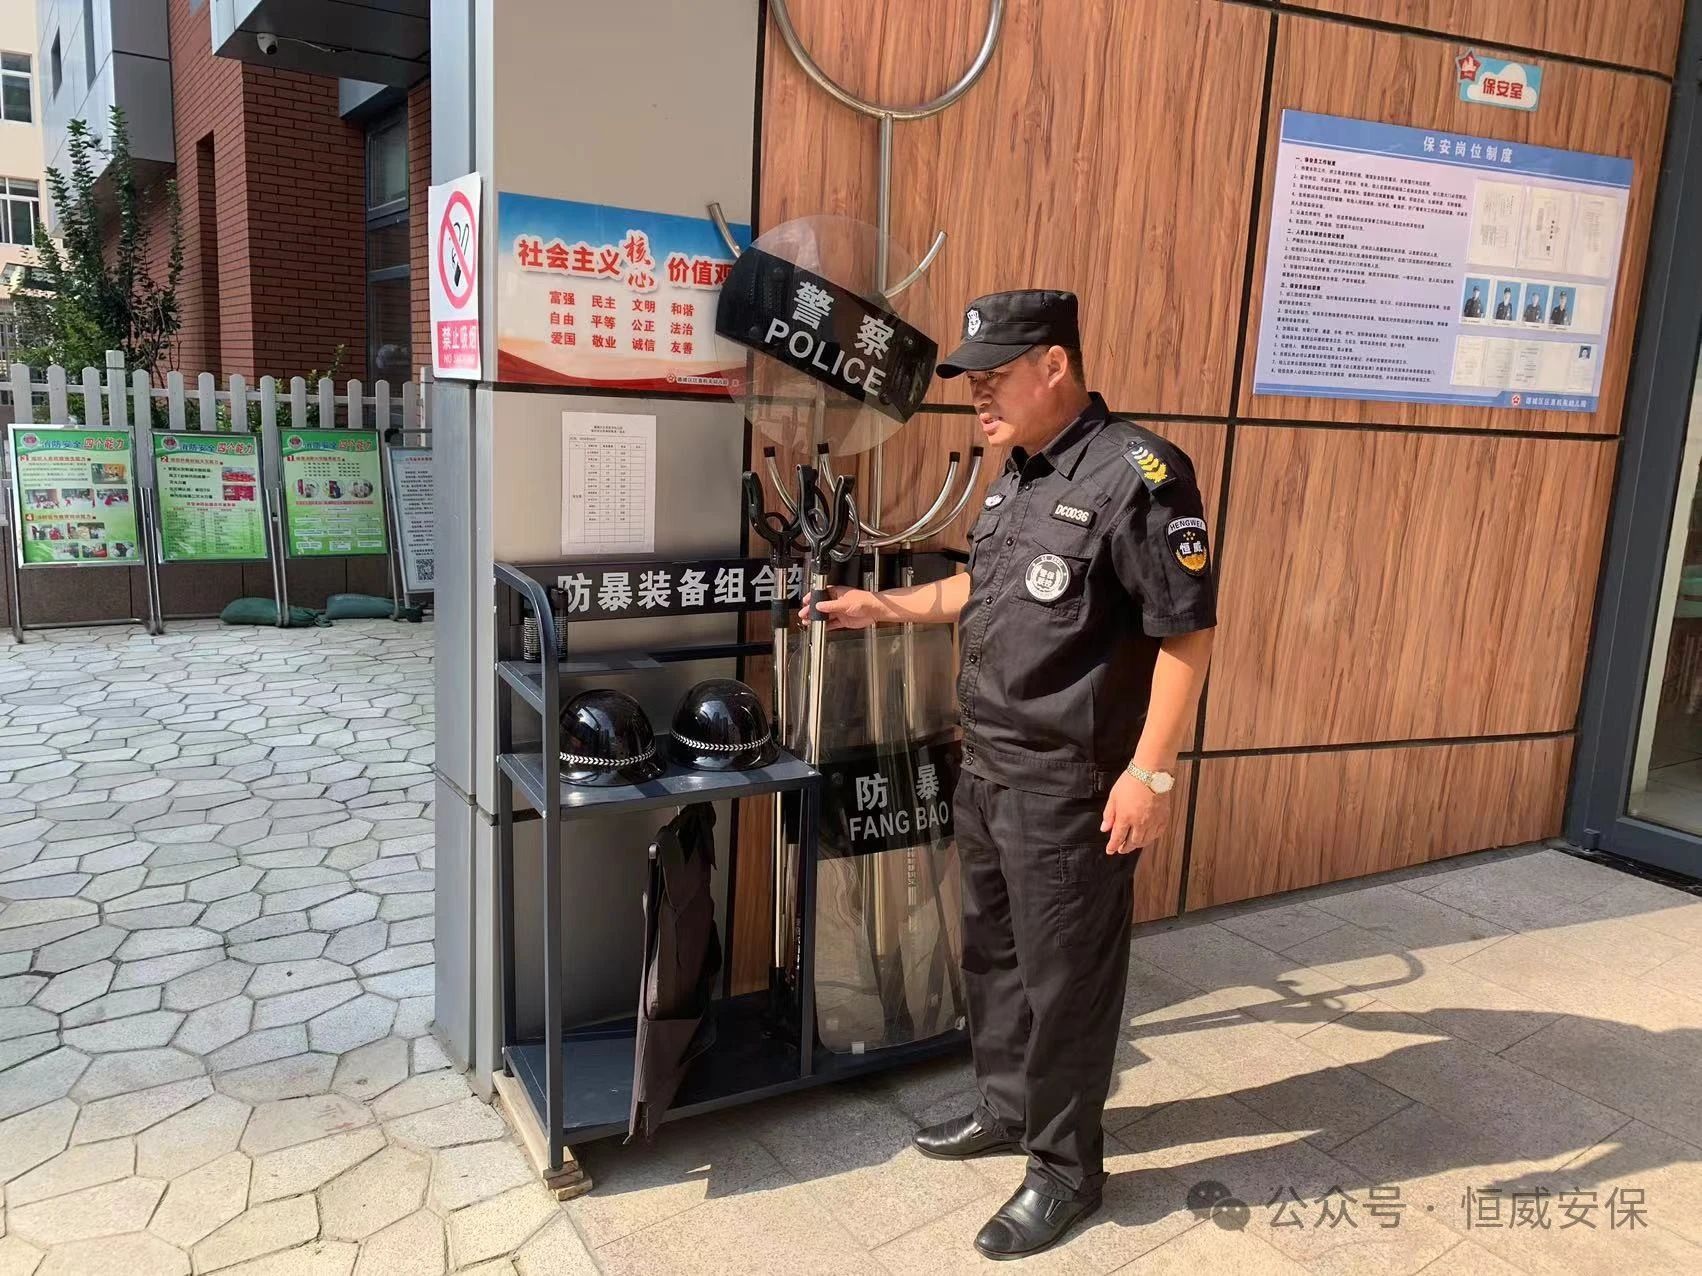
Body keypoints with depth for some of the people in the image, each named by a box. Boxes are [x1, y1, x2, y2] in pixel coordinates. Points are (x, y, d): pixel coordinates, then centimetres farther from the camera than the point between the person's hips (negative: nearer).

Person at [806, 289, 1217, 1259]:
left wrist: (1151, 770, -21)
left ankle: (1066, 1170, 25)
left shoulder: (1136, 475, -18)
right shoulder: (1019, 475, 10)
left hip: (1072, 787, -9)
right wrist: (887, 608, 18)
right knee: (994, 952, 22)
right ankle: (1007, 1106, 42)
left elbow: (1189, 632, -19)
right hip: (990, 769, 9)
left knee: (1065, 980, 6)